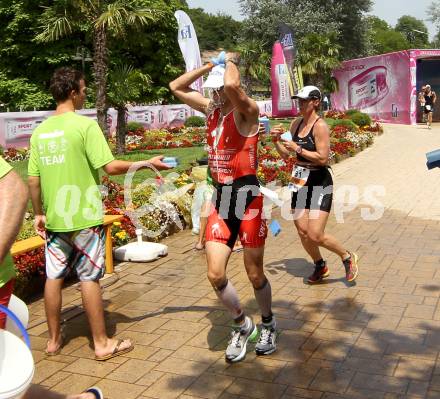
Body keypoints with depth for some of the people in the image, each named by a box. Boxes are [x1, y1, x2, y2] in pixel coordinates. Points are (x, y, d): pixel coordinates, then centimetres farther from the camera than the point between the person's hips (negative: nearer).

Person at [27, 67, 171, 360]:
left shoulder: (40, 131, 5)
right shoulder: (85, 125, -12)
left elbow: (33, 180, 7)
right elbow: (111, 167, -15)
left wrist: (39, 213, 18)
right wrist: (147, 164, -3)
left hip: (54, 218, 5)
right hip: (84, 217, -5)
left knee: (54, 277, 12)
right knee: (90, 278, 3)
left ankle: (54, 340, 25)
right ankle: (102, 343, 14)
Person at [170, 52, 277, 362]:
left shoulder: (247, 111, -11)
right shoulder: (211, 109, 10)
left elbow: (232, 85, -33)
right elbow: (176, 87, 19)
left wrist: (230, 61, -11)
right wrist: (210, 65, 10)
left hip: (247, 196, -6)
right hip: (221, 198, 6)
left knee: (255, 275, 7)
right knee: (215, 274, -1)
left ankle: (269, 325, 35)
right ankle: (243, 326, 24)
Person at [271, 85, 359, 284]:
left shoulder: (320, 126, -14)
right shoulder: (296, 124, 7)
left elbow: (323, 158, -21)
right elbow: (286, 155, 14)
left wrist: (298, 149, -21)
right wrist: (277, 141, -3)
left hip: (319, 182, -7)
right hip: (300, 181, 7)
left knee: (315, 235, -11)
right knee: (303, 232, 9)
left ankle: (348, 257, 16)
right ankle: (320, 266, 33)